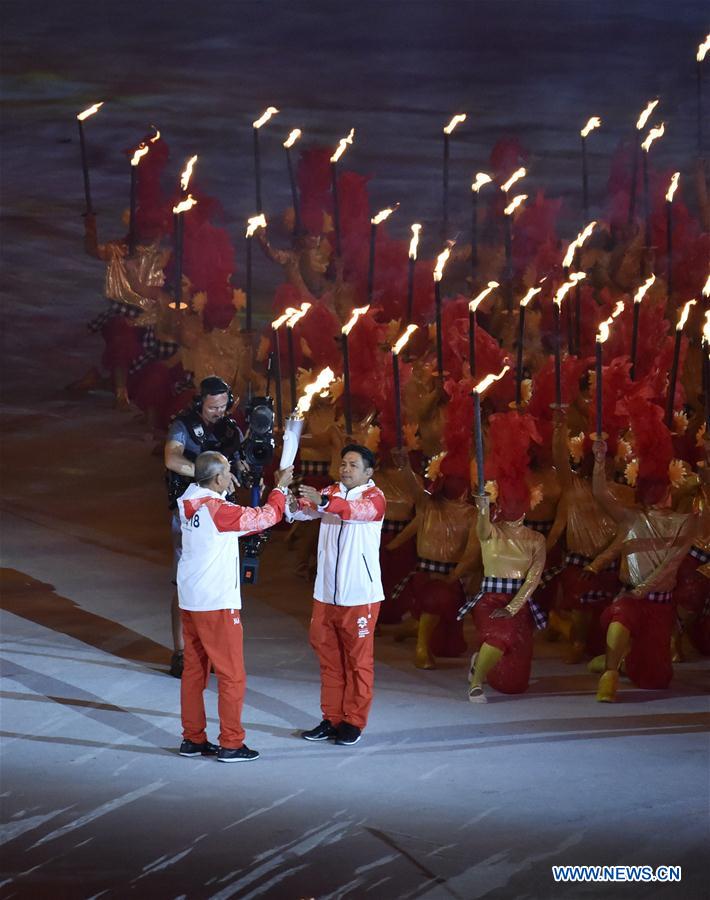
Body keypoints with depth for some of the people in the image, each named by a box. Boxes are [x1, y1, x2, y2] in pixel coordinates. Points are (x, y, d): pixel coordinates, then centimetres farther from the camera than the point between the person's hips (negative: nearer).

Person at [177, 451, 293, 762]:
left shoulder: (189, 504, 4)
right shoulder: (219, 511, -19)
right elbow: (267, 516, -9)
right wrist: (281, 487, 5)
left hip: (189, 601, 8)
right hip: (217, 604, -8)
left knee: (194, 669, 13)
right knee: (232, 675, 0)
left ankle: (193, 739, 18)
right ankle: (231, 744, 3)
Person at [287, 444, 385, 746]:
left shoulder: (375, 497, -10)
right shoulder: (330, 493, 8)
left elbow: (355, 510, -32)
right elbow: (305, 509, -7)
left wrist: (323, 502, -51)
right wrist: (293, 505, -32)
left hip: (359, 596, -6)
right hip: (326, 593, 6)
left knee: (358, 661, 3)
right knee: (329, 659, 12)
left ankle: (354, 723, 10)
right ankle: (331, 719, 22)